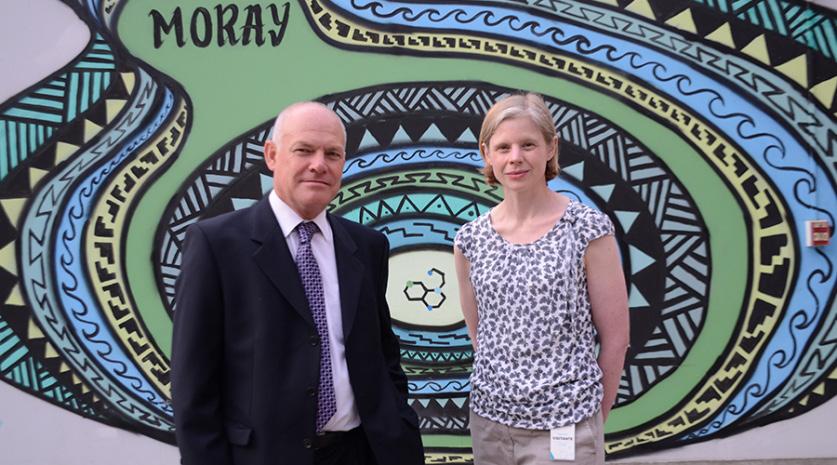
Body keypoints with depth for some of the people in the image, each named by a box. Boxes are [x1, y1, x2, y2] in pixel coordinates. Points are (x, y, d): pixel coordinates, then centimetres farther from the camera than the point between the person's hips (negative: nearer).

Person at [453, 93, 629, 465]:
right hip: (489, 420, 4)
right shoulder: (470, 239, -1)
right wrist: (507, 385, 11)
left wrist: (593, 416, 2)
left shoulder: (588, 229, -10)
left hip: (564, 425, -3)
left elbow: (615, 336, -5)